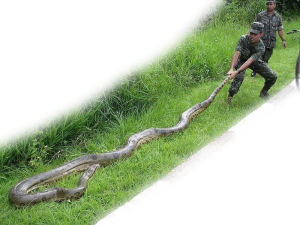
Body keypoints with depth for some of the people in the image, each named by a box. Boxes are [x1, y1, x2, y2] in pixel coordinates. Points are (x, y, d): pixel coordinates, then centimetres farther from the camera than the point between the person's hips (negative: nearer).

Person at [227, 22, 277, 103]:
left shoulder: (261, 47, -31)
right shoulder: (243, 39, -30)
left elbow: (250, 61, -41)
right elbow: (236, 54, -38)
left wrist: (236, 72, -53)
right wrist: (231, 69, -53)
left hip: (255, 61, 2)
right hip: (241, 60, -2)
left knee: (272, 76, -8)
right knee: (239, 76, -33)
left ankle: (263, 93, 20)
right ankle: (230, 96, -17)